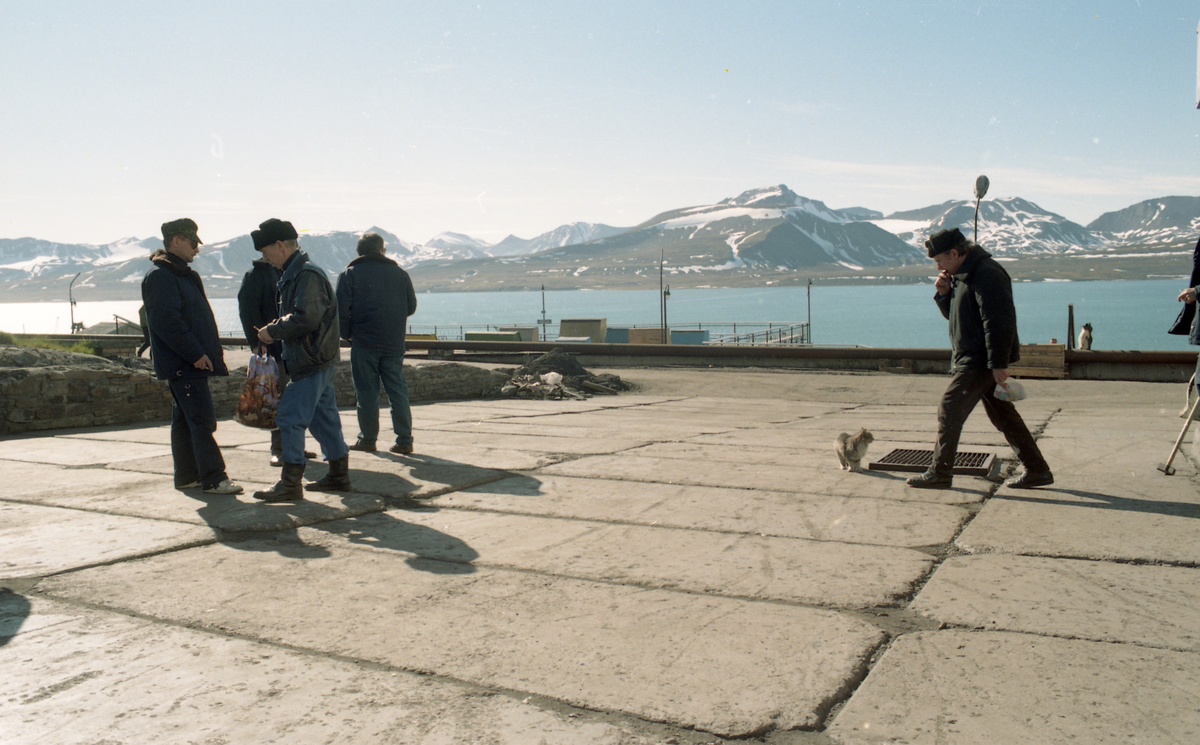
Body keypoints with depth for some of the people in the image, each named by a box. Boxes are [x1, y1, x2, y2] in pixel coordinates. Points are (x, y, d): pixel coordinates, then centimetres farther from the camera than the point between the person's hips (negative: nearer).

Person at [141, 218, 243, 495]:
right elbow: (166, 321, -21)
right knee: (203, 420, -11)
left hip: (193, 361, 10)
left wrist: (211, 353, 17)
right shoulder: (159, 277, -12)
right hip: (181, 364, -10)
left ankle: (187, 476, 20)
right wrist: (195, 353, -21)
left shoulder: (185, 275, 20)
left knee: (185, 420, 13)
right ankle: (213, 479, -9)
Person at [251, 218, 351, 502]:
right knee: (323, 417, 15)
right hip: (317, 360, 10)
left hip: (311, 362, -10)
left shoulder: (307, 274, -16)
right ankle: (339, 475, 23)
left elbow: (307, 318, -25)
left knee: (290, 418, -8)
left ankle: (290, 483, -3)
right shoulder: (294, 273, 17)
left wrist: (273, 331, -14)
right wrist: (275, 330, 9)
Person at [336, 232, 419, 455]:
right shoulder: (400, 274, 6)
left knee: (367, 391, 4)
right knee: (397, 390, 6)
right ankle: (404, 440, 4)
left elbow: (341, 310, -7)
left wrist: (347, 334, 7)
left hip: (364, 343, -2)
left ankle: (367, 439, 9)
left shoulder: (349, 275, 0)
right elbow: (411, 306, 10)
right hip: (394, 343, 2)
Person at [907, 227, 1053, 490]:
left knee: (949, 409, -8)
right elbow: (954, 314, 26)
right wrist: (944, 293, 6)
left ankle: (939, 473, -1)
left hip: (982, 361, -10)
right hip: (973, 358, 10)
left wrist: (998, 364, -24)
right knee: (1003, 414, 12)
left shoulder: (986, 274, -17)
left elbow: (999, 321, -22)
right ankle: (1037, 470, 18)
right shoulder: (961, 275, 15)